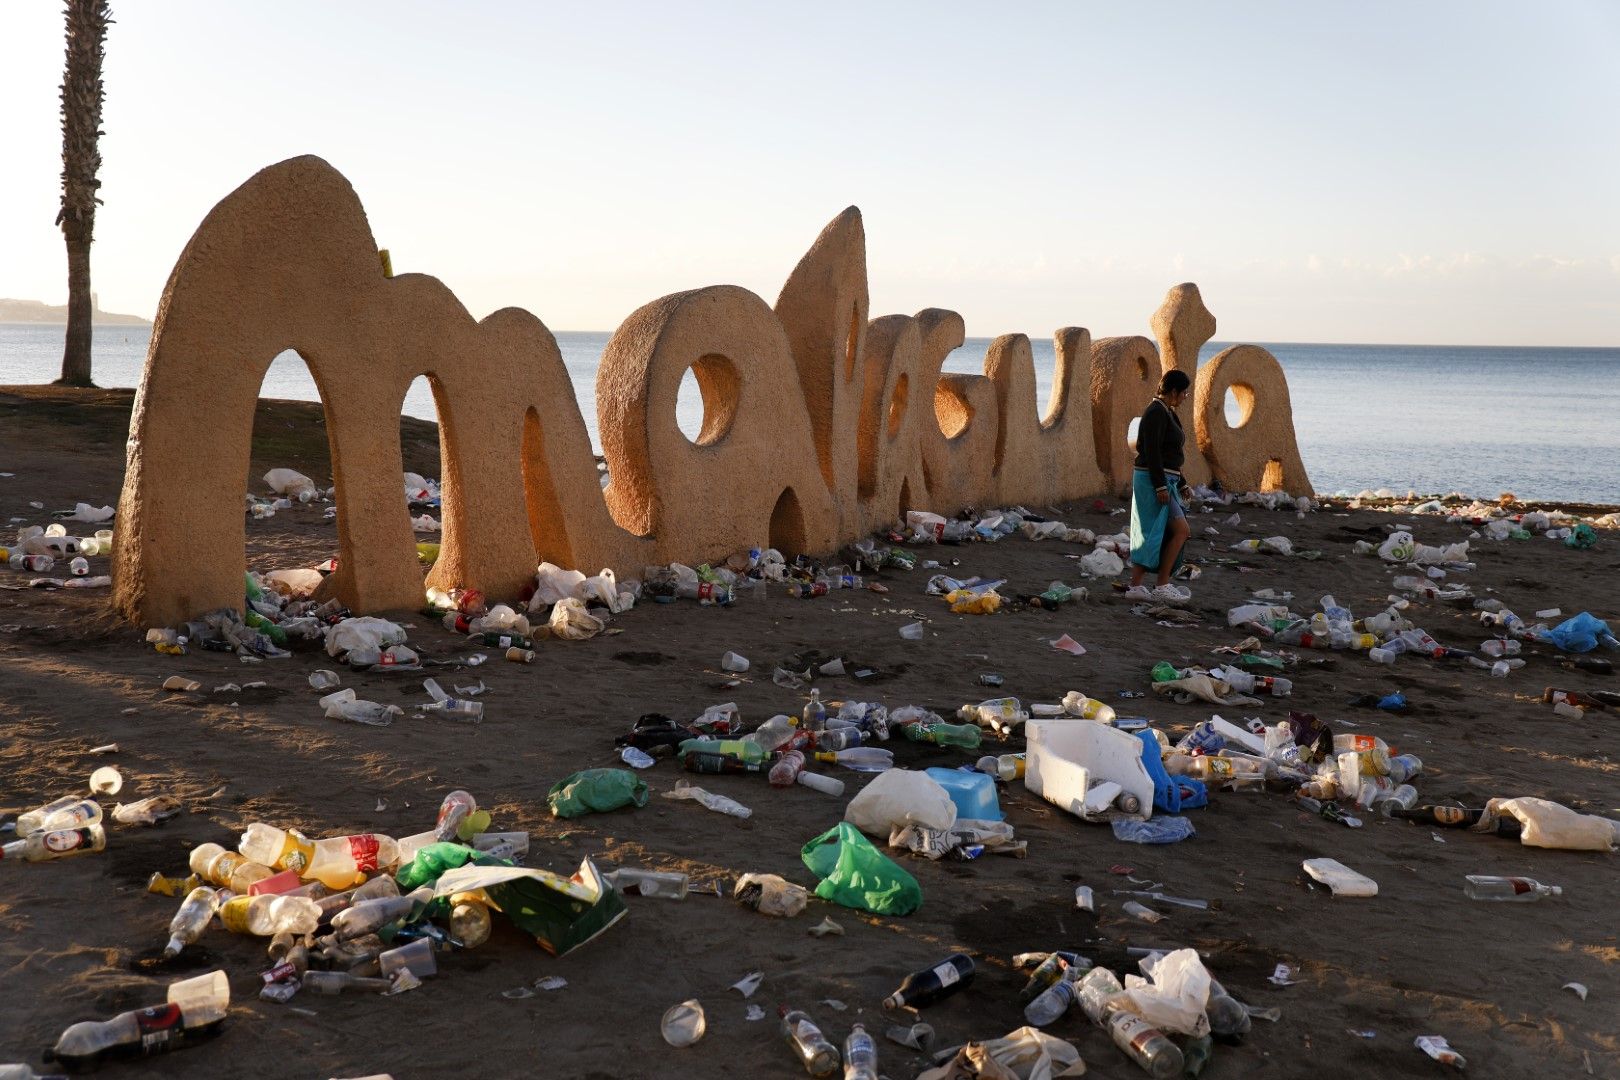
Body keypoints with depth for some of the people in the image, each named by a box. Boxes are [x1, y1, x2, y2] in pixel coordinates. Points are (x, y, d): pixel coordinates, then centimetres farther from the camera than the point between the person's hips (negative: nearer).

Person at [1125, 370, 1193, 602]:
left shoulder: (1166, 413, 17)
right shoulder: (1156, 413, -14)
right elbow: (1152, 452, -21)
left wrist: (1181, 484, 23)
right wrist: (1161, 486, -24)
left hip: (1164, 481, 10)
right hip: (1154, 479, -10)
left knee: (1150, 535, 8)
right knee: (1180, 531, -10)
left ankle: (1135, 586, 9)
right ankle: (1162, 586, -7)